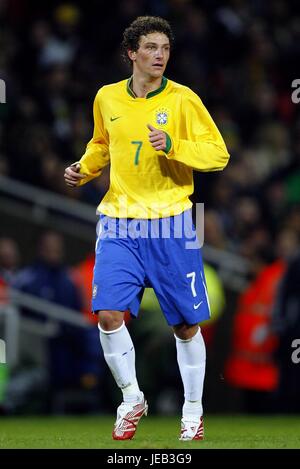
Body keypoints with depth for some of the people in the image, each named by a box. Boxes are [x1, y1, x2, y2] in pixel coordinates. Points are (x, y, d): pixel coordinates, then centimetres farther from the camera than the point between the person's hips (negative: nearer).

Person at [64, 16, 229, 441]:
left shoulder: (182, 99, -5)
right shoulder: (107, 98, 6)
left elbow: (218, 154, -7)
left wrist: (173, 146, -21)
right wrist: (84, 169, 6)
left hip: (169, 222, -2)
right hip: (118, 220, 2)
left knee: (185, 326, 4)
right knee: (109, 314, -12)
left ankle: (193, 411, 21)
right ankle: (132, 400, 8)